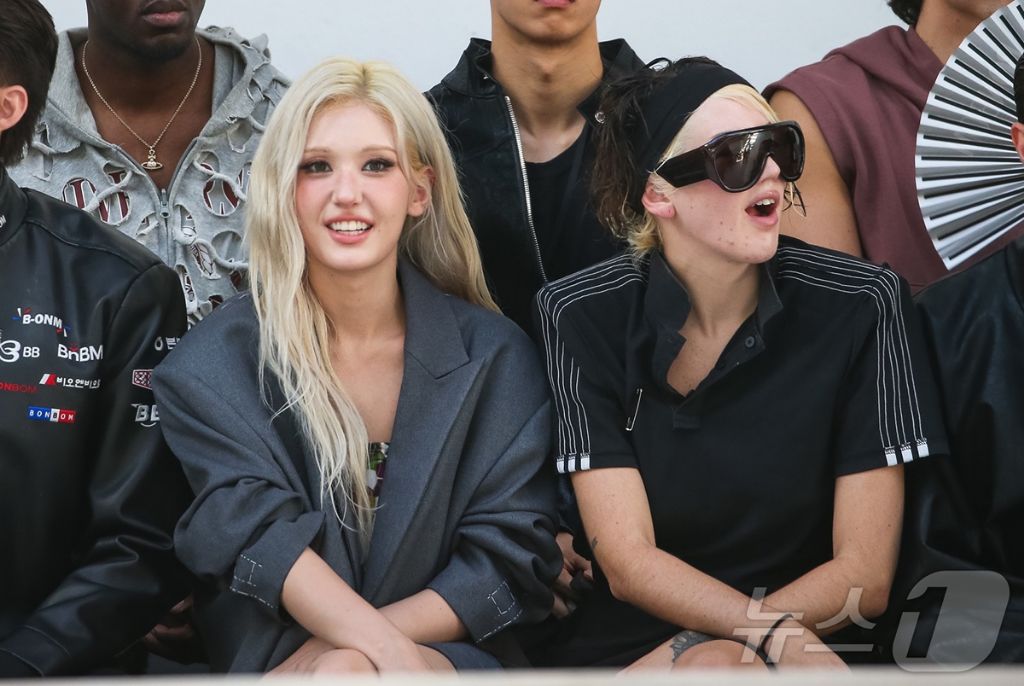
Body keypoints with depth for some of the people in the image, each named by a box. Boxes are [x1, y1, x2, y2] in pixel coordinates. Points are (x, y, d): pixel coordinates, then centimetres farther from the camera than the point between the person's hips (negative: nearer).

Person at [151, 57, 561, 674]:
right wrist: (383, 647, -30)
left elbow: (514, 560, -1)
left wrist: (337, 652, -13)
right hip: (265, 664, 0)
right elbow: (253, 533, -13)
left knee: (347, 671, -34)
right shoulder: (214, 366, 1)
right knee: (348, 671, -34)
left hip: (448, 657, 0)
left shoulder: (497, 357, 4)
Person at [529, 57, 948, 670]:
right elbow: (626, 561, -8)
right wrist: (783, 636, -23)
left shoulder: (861, 306, -7)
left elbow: (865, 574, -6)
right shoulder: (584, 316, -4)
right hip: (618, 647, 0)